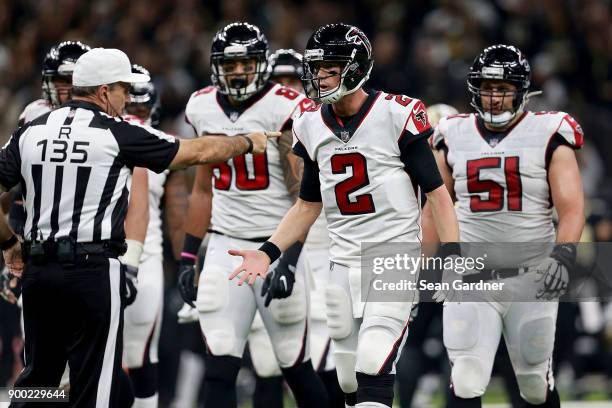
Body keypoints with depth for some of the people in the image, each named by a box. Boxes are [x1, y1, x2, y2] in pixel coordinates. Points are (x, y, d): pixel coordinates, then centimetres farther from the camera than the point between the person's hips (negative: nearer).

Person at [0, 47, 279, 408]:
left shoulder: (30, 132, 7)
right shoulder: (117, 134, -5)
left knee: (37, 378, 15)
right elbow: (198, 152, 4)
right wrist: (248, 142, 21)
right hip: (93, 270, -5)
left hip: (38, 268, 5)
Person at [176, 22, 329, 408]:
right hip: (225, 248, 4)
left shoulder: (286, 110, -11)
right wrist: (188, 257, 14)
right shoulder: (204, 109, 6)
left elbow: (303, 197, -12)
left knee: (295, 365, 4)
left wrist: (289, 261, -20)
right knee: (219, 368, -6)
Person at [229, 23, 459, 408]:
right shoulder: (311, 127, 8)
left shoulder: (396, 115, -10)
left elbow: (436, 192, -7)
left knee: (374, 366, -20)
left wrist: (452, 256, -16)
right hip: (343, 264, 6)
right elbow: (308, 205, 18)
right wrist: (268, 253, 6)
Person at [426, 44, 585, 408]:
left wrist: (563, 255, -26)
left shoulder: (548, 137, -3)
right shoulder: (454, 139, 7)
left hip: (531, 278, -2)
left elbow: (572, 208, -10)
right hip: (470, 277, 2)